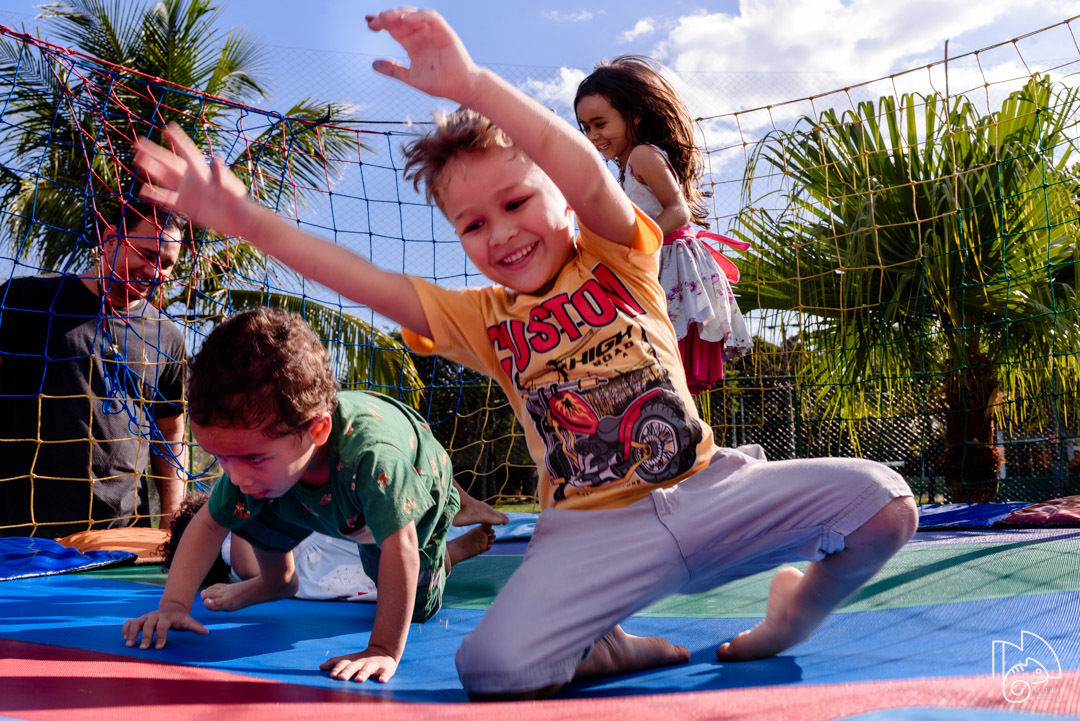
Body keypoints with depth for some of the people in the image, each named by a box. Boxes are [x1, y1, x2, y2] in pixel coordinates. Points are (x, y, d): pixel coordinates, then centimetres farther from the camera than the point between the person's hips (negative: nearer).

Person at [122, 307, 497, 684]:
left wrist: (384, 651, -49)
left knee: (416, 608, 7)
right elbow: (209, 523, -21)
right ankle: (277, 580, 24)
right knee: (249, 510, -7)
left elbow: (400, 548, -51)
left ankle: (452, 551, 38)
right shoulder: (257, 444, -34)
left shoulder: (371, 456, -54)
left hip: (416, 499, -4)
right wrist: (173, 604, -29)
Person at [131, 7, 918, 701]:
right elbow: (367, 282, -1)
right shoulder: (483, 320, 7)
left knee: (881, 500, -21)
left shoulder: (617, 258, 1)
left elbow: (589, 177, -21)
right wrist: (241, 216, -8)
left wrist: (471, 83, -31)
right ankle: (616, 650, 8)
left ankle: (797, 608, 11)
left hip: (706, 488, 0)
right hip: (593, 531, 1)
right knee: (492, 667, -25)